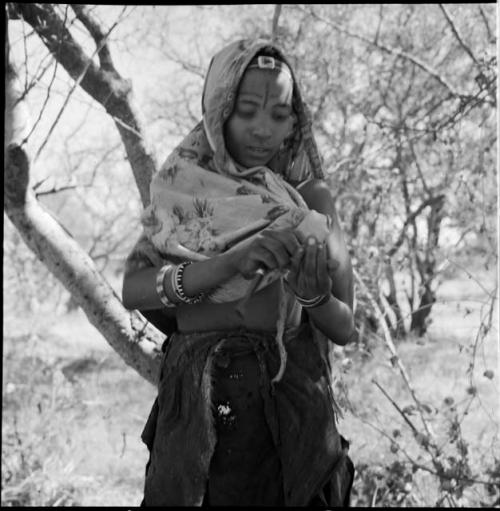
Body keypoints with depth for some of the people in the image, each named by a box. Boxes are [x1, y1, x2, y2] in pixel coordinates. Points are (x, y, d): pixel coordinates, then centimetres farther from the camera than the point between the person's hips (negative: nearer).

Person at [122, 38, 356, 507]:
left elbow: (345, 328, 1)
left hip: (290, 400, 0)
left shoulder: (310, 198, 3)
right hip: (196, 401, 0)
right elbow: (133, 291, -10)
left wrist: (312, 291, -22)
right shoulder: (182, 191, 4)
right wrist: (231, 261, -25)